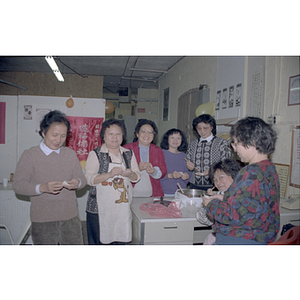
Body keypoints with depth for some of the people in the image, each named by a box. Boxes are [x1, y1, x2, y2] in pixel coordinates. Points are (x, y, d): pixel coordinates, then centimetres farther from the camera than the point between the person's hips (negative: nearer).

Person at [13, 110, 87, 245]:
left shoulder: (71, 154, 8)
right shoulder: (29, 155, -3)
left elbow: (82, 179, 9)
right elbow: (17, 184, -9)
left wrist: (77, 183, -15)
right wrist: (42, 188, -25)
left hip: (70, 218, 3)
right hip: (42, 221, -3)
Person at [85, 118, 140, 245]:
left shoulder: (129, 154, 9)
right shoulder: (95, 154, -3)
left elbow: (137, 177, 10)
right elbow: (89, 179, -11)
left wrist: (130, 174, -12)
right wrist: (110, 174, -24)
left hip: (122, 206, 4)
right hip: (100, 208, -3)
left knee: (120, 240, 11)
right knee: (97, 240, 6)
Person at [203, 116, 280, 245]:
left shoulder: (252, 173, -22)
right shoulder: (269, 168, 9)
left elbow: (234, 215, -22)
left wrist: (211, 204, -6)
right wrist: (221, 199, 11)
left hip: (236, 241, -9)